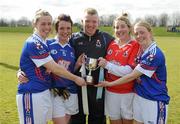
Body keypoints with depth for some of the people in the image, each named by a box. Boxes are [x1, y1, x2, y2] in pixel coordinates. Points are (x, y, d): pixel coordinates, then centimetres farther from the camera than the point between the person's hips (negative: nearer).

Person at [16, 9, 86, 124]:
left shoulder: (45, 43, 12)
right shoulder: (33, 43, -16)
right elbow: (54, 69, -17)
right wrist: (75, 78, -7)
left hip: (45, 93, 9)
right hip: (31, 95, -9)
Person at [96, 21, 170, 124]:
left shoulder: (154, 54, -20)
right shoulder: (141, 51, 7)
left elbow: (132, 76, -18)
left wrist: (109, 83, -11)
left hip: (155, 101, -7)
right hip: (139, 96, 8)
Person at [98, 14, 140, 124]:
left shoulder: (135, 46, -9)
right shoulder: (111, 45, 5)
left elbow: (129, 71, -18)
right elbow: (105, 64, 17)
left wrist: (107, 65, -19)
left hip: (128, 93, -4)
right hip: (111, 91, 4)